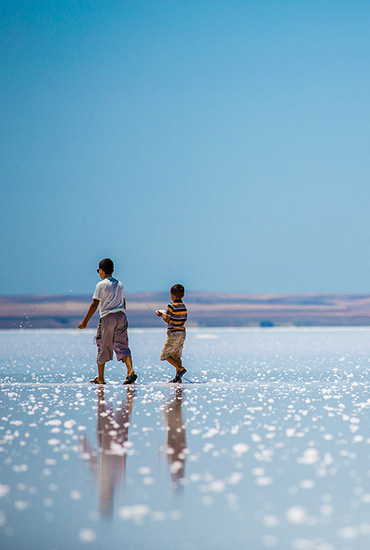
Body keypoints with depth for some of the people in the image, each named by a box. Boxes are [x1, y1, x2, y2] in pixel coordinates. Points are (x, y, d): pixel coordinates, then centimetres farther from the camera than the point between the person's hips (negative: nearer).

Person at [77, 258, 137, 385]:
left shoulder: (101, 285, -6)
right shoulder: (119, 284, 13)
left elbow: (94, 304, -9)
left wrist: (85, 322, -7)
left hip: (107, 317, -5)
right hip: (121, 315, 5)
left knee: (103, 347, 6)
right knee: (122, 345, 1)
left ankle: (100, 378, 13)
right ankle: (130, 371, -21)